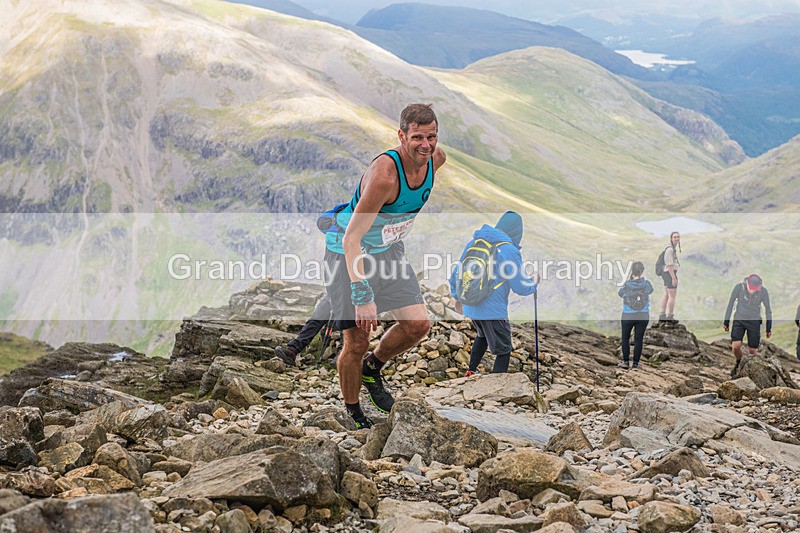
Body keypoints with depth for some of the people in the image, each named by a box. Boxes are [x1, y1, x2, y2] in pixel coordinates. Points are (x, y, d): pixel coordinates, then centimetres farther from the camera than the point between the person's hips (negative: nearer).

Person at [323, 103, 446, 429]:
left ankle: (372, 369, 22)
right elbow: (351, 238, -34)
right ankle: (352, 415, 19)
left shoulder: (436, 159, -11)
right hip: (348, 254, -6)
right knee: (356, 343, -4)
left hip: (388, 250, 7)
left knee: (418, 324, -6)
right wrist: (362, 296, -37)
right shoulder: (384, 173, -34)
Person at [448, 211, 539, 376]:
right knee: (503, 351, 9)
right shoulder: (509, 251, -16)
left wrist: (457, 297, 25)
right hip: (494, 312, -7)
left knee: (483, 336, 34)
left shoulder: (473, 243, 4)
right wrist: (534, 283, 10)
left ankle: (471, 371, 36)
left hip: (470, 308, 7)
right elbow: (521, 287, -11)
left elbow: (456, 273, 12)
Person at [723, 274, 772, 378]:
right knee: (735, 346, -15)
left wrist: (769, 328, 5)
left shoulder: (764, 291, -14)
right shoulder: (739, 287, -16)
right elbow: (730, 304, -1)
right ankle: (739, 363, 15)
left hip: (754, 321, 0)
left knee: (752, 350, -1)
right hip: (739, 319, 0)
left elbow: (768, 309, 1)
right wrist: (726, 321, 4)